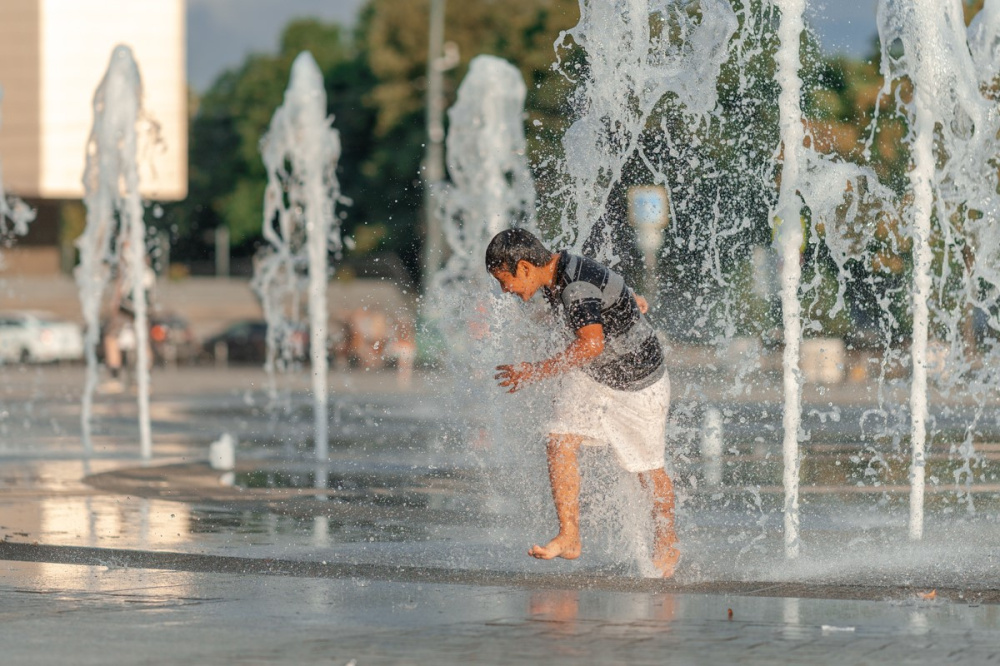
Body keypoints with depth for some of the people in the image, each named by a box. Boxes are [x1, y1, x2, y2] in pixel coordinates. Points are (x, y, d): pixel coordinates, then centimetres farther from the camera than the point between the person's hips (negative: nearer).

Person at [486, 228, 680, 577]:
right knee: (559, 442, -12)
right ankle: (569, 537, -10)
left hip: (638, 380, -8)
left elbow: (591, 344, -41)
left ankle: (667, 546, 28)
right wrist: (627, 300, 29)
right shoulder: (553, 276, -6)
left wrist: (535, 372, -34)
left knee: (648, 468, 7)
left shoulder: (578, 285, -33)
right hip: (589, 375, 8)